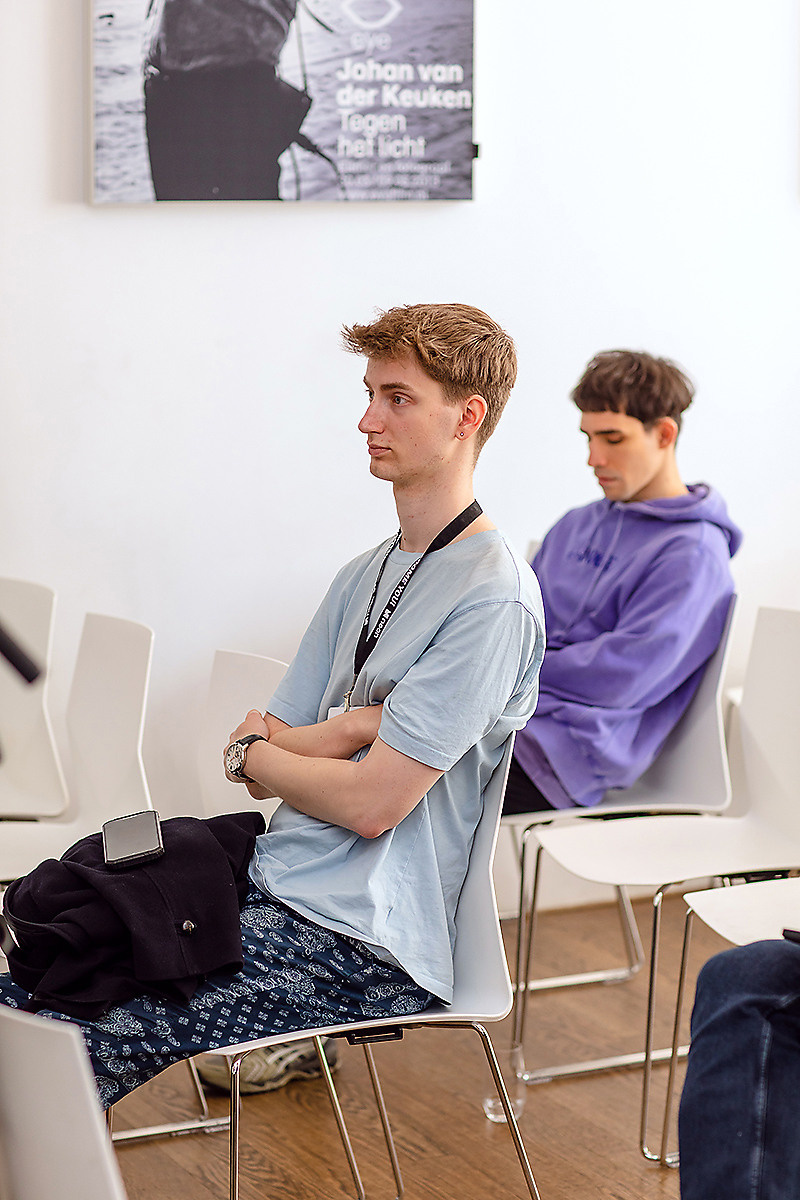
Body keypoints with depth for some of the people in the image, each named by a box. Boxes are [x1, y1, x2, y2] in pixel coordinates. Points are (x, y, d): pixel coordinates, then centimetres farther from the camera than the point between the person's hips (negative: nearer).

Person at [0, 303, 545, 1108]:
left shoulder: (492, 599, -12)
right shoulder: (365, 576, 16)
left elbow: (372, 800, -16)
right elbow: (252, 757, 13)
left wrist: (256, 750, 2)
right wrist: (350, 727, -7)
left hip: (360, 943, -8)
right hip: (271, 890, 8)